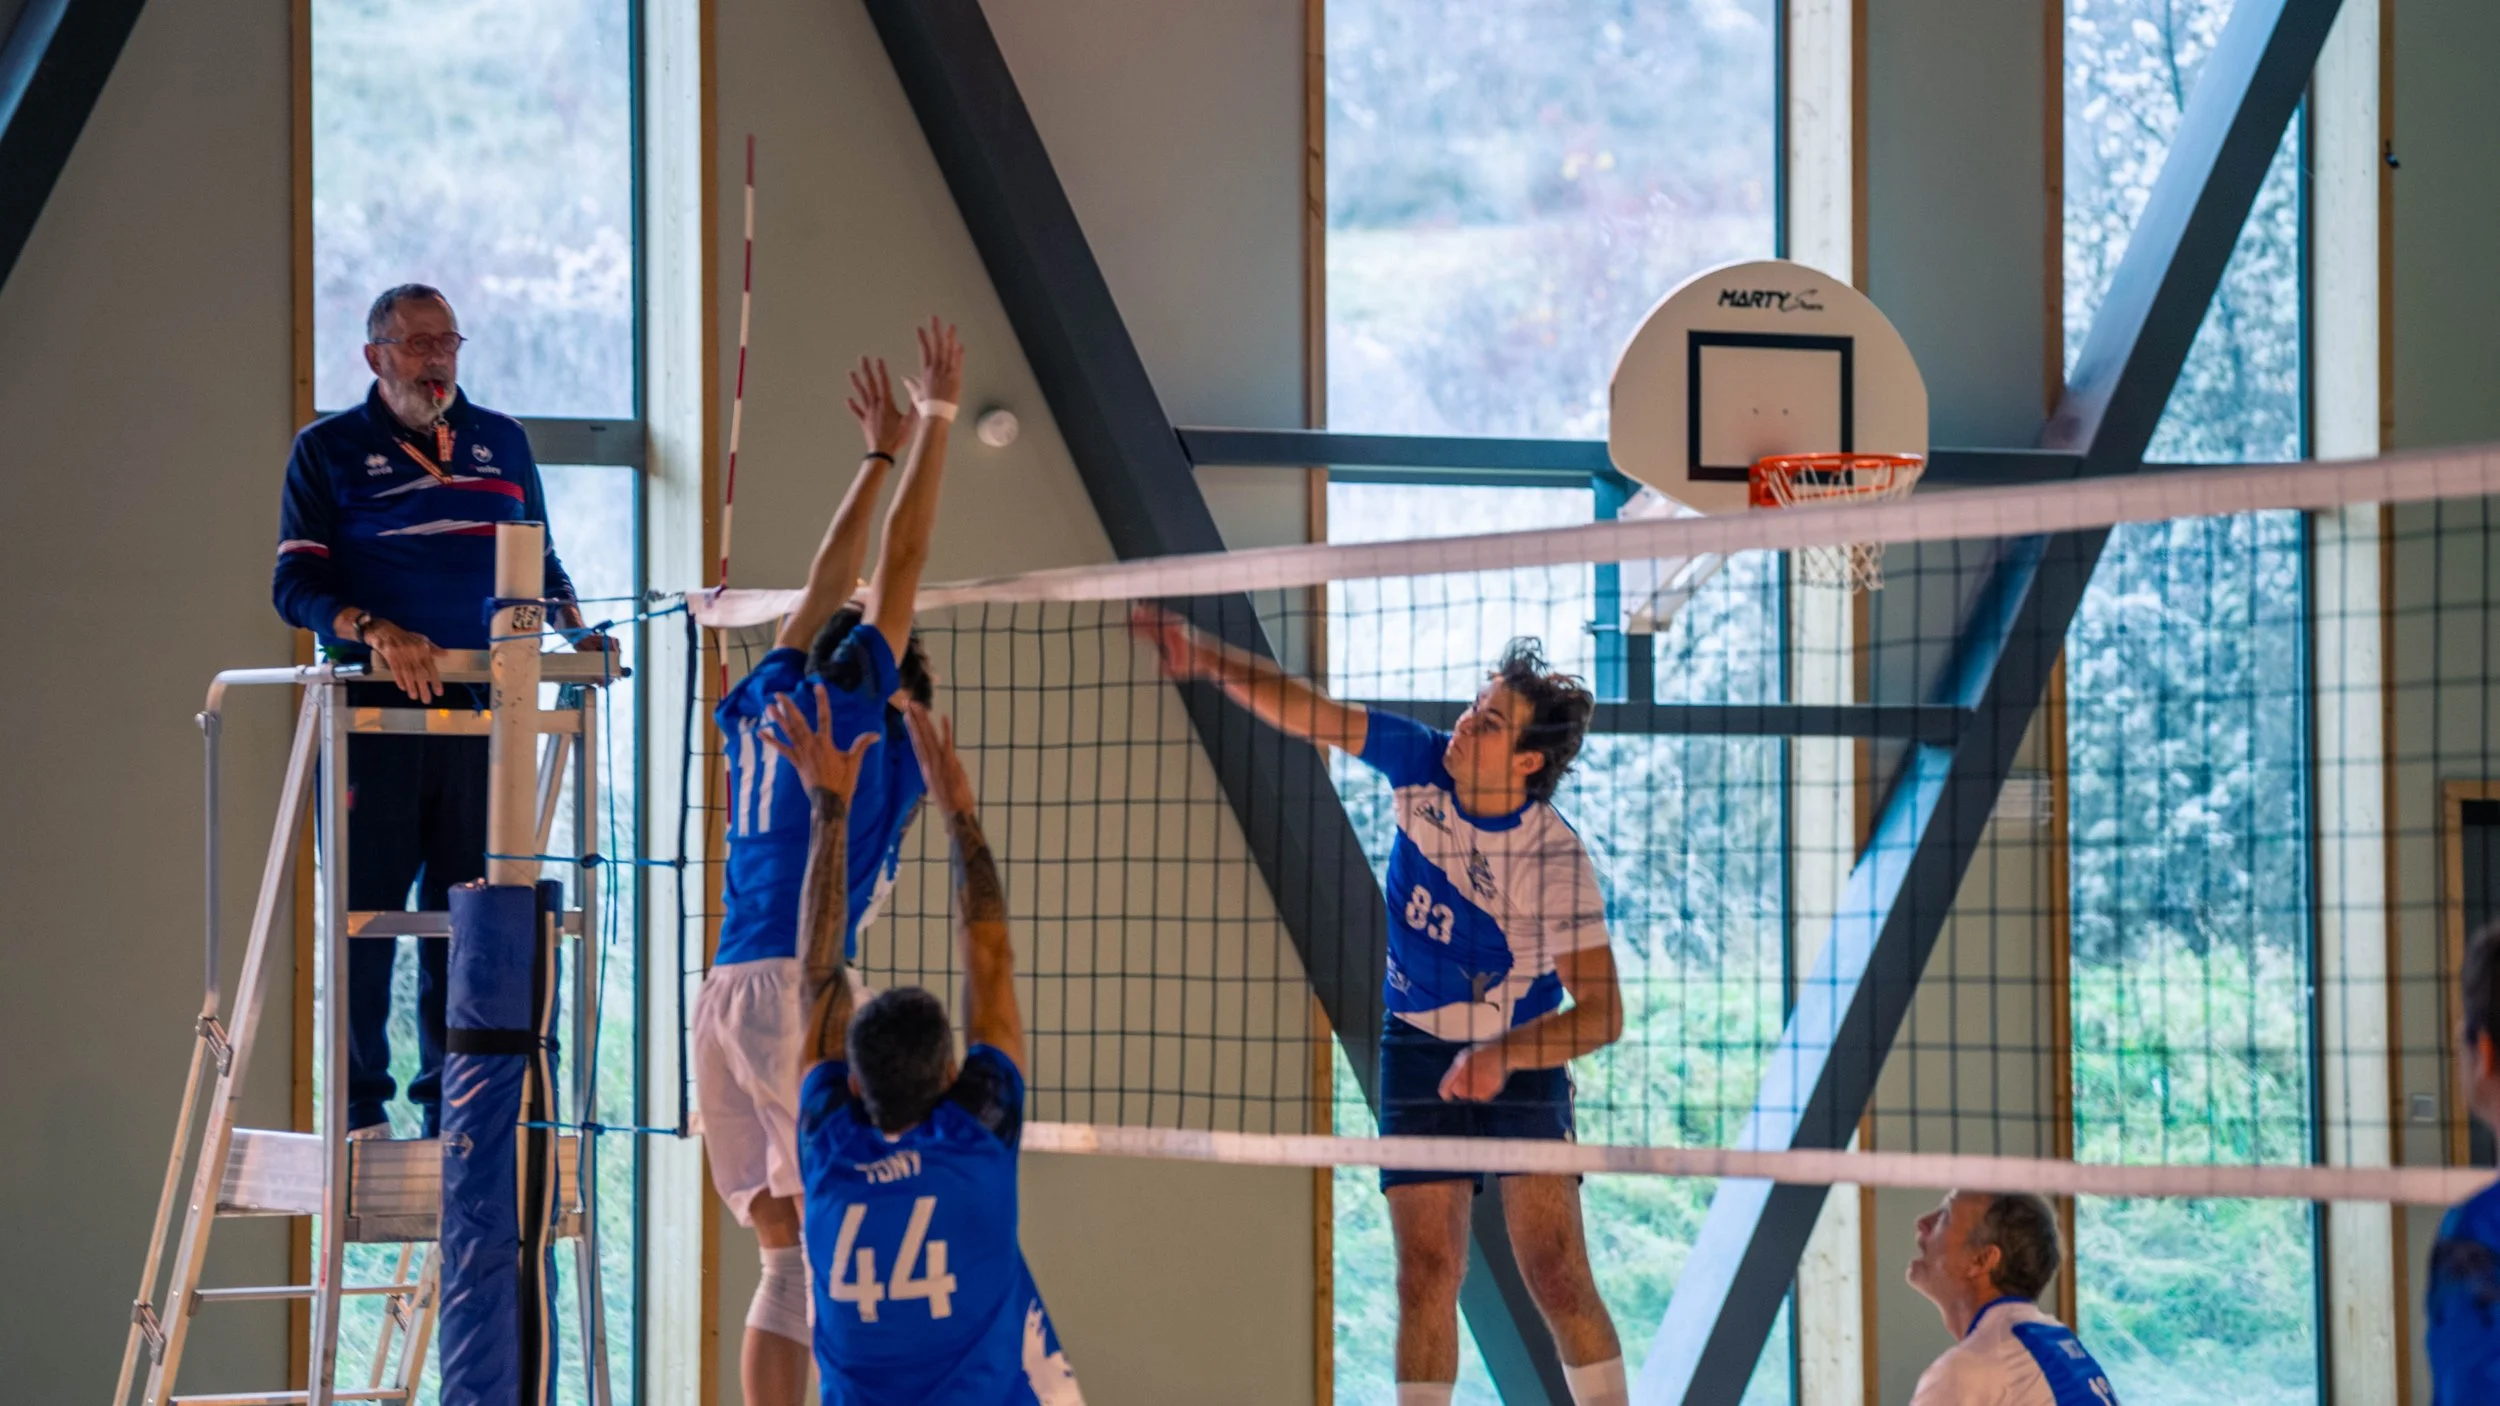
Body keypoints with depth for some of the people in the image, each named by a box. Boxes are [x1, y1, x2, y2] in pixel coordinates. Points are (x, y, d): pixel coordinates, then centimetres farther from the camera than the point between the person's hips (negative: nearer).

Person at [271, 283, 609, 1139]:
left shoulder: (502, 443, 15)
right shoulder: (329, 450, 4)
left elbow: (540, 562, 23)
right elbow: (295, 583, -5)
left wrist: (575, 628, 3)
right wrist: (375, 631, -22)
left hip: (480, 709, 3)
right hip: (373, 711, -3)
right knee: (365, 910, -3)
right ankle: (362, 1109, 4)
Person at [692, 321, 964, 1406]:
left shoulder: (765, 704, 20)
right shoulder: (852, 700, 5)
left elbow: (829, 579, 33)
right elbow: (901, 555, 8)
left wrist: (881, 452, 42)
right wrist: (933, 418, 16)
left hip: (722, 994, 7)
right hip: (796, 984, -7)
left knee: (789, 1257, 6)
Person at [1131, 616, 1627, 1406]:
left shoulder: (1556, 860, -24)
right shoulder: (1422, 764, -13)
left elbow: (1602, 1012, -25)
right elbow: (1303, 711, -8)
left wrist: (1501, 1056, -38)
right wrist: (1208, 659, -22)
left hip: (1522, 1058, -4)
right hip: (1418, 1048, 4)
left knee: (1555, 1272, -12)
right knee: (1426, 1273, -2)